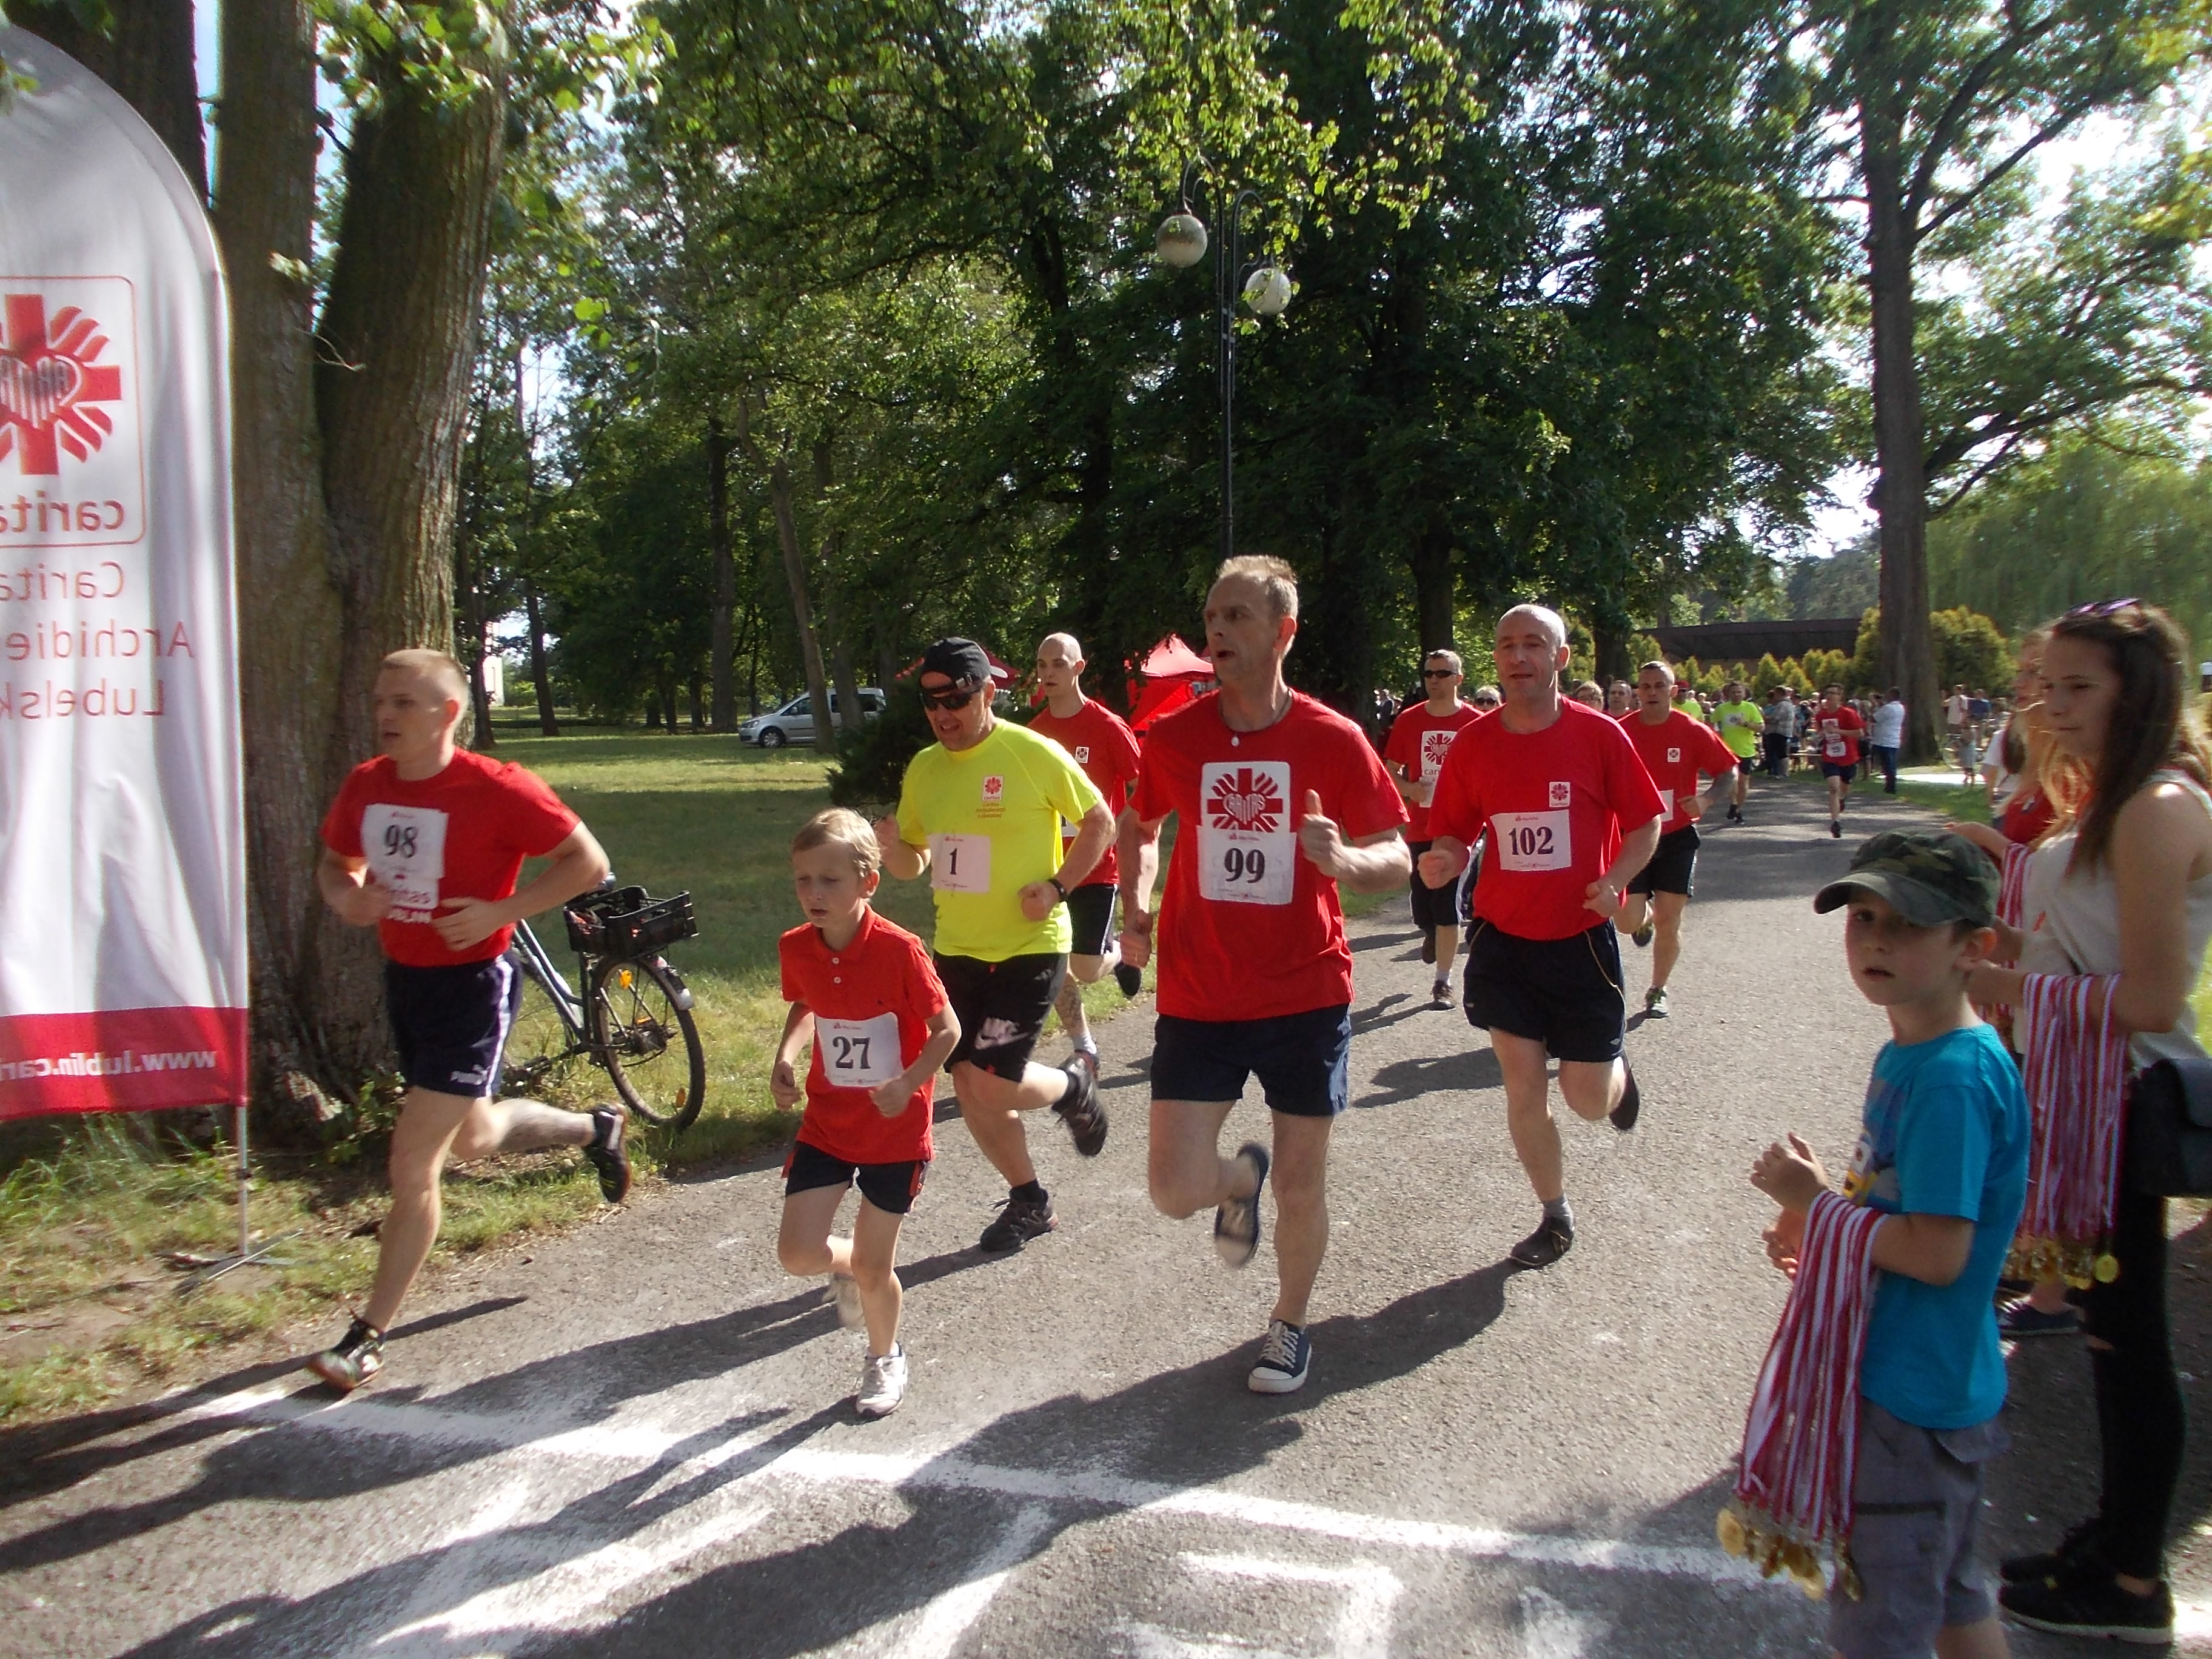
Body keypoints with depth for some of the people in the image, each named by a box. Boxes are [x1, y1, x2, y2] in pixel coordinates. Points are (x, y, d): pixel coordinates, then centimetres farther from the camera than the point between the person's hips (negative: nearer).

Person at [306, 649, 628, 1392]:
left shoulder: (496, 789, -20)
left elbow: (588, 861, -15)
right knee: (472, 1138, 25)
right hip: (403, 978, 8)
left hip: (472, 984, -8)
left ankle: (368, 1337, 8)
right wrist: (346, 897, -9)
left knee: (412, 1165, -7)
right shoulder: (365, 786, -1)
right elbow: (334, 864, 15)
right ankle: (595, 1128, 52)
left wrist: (499, 911, -24)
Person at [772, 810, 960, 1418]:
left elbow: (947, 1029, -14)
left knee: (873, 1269, 6)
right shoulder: (796, 948, -7)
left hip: (896, 1130, -4)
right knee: (798, 1253, -7)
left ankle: (886, 1358, 36)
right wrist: (785, 1058, -3)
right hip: (827, 1122, 4)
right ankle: (844, 1264, 30)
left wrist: (908, 1082, -29)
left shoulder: (899, 949, -21)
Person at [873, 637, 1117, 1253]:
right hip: (955, 950, 6)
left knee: (994, 1085, -13)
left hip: (1029, 948, -6)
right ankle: (1029, 1202, 29)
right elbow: (914, 863, 11)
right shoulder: (923, 768, 4)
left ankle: (1073, 1086, 21)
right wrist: (891, 848, -11)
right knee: (970, 1088, 9)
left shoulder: (1034, 754, -13)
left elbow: (1100, 822, -3)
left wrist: (1058, 886, -14)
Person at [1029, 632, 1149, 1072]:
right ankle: (1085, 1050, 23)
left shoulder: (1109, 727, -11)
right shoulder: (1034, 731, 4)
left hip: (1096, 866, -5)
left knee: (1086, 970, -5)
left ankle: (1119, 953, 30)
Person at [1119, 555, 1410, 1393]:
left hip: (1306, 1000, -1)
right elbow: (1138, 823, 19)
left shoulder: (1334, 741, -7)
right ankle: (1241, 1178, 32)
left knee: (1301, 1188, 9)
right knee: (1176, 1190, -5)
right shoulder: (1174, 738, -1)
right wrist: (1135, 904, 4)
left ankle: (1289, 1324, 37)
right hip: (1198, 1001, 1)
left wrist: (1343, 858, -24)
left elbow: (1396, 861, -3)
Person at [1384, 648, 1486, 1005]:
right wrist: (1410, 789, -9)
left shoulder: (1475, 722, -2)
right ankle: (1432, 934, 44)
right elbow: (1390, 771, 10)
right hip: (1419, 827, 2)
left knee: (1447, 906, -4)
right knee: (1423, 908, 8)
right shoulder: (1409, 720, 4)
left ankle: (1443, 981, 6)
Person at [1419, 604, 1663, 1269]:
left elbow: (1645, 824, 0)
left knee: (1588, 1101, 4)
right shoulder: (1473, 744, -2)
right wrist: (1442, 860, -18)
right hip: (1503, 939, 2)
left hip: (1582, 939, -2)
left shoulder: (1600, 735, -8)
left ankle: (1616, 1073, 42)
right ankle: (1556, 1218, 26)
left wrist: (1614, 881, -18)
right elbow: (1454, 835, 5)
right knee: (1522, 1090, 5)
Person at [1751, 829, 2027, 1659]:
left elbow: (1936, 1253, -28)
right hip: (1901, 1370, 9)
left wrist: (1815, 1201, -17)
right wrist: (1821, 1225, 2)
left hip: (1915, 1393, -9)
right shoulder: (1907, 1054, 4)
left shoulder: (1956, 1076, -25)